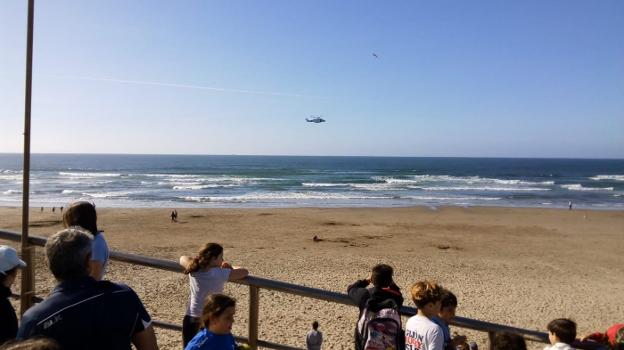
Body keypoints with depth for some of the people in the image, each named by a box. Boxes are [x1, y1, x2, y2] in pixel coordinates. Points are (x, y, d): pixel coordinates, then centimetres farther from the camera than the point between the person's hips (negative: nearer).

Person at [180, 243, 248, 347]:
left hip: (191, 318, 4)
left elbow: (182, 258, 18)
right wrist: (231, 267, 7)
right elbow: (245, 272, -10)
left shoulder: (193, 269, -4)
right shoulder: (220, 274, -17)